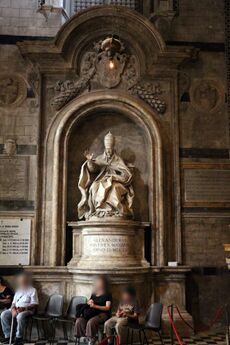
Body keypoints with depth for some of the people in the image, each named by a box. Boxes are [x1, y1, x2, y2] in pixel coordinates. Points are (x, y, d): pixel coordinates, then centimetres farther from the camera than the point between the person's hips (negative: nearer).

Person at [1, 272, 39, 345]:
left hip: (27, 310, -6)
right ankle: (7, 336, -12)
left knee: (20, 316, -38)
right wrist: (13, 309, -8)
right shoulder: (18, 290, 18)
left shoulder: (32, 290, -1)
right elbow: (14, 302, 14)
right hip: (16, 309, 6)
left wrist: (23, 308, -19)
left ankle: (19, 337, -22)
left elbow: (34, 304, -7)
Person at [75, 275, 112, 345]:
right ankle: (88, 337, -16)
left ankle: (91, 339, -20)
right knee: (79, 321, -22)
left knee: (91, 322, -36)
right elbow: (88, 304, 24)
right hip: (91, 312, 6)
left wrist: (95, 306, -17)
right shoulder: (93, 294, 21)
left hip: (102, 314, -6)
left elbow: (107, 308, -8)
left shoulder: (107, 295, 3)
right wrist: (89, 302, -1)